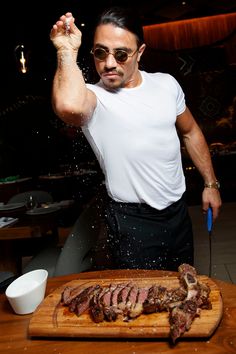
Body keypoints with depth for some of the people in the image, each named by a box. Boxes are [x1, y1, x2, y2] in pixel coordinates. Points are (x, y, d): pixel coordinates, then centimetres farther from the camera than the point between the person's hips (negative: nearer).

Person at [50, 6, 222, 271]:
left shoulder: (166, 83, 0)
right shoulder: (92, 97, -17)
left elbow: (190, 132, 12)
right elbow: (68, 106, -43)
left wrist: (210, 184, 12)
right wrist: (67, 51, -28)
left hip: (178, 209, 6)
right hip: (131, 221, -5)